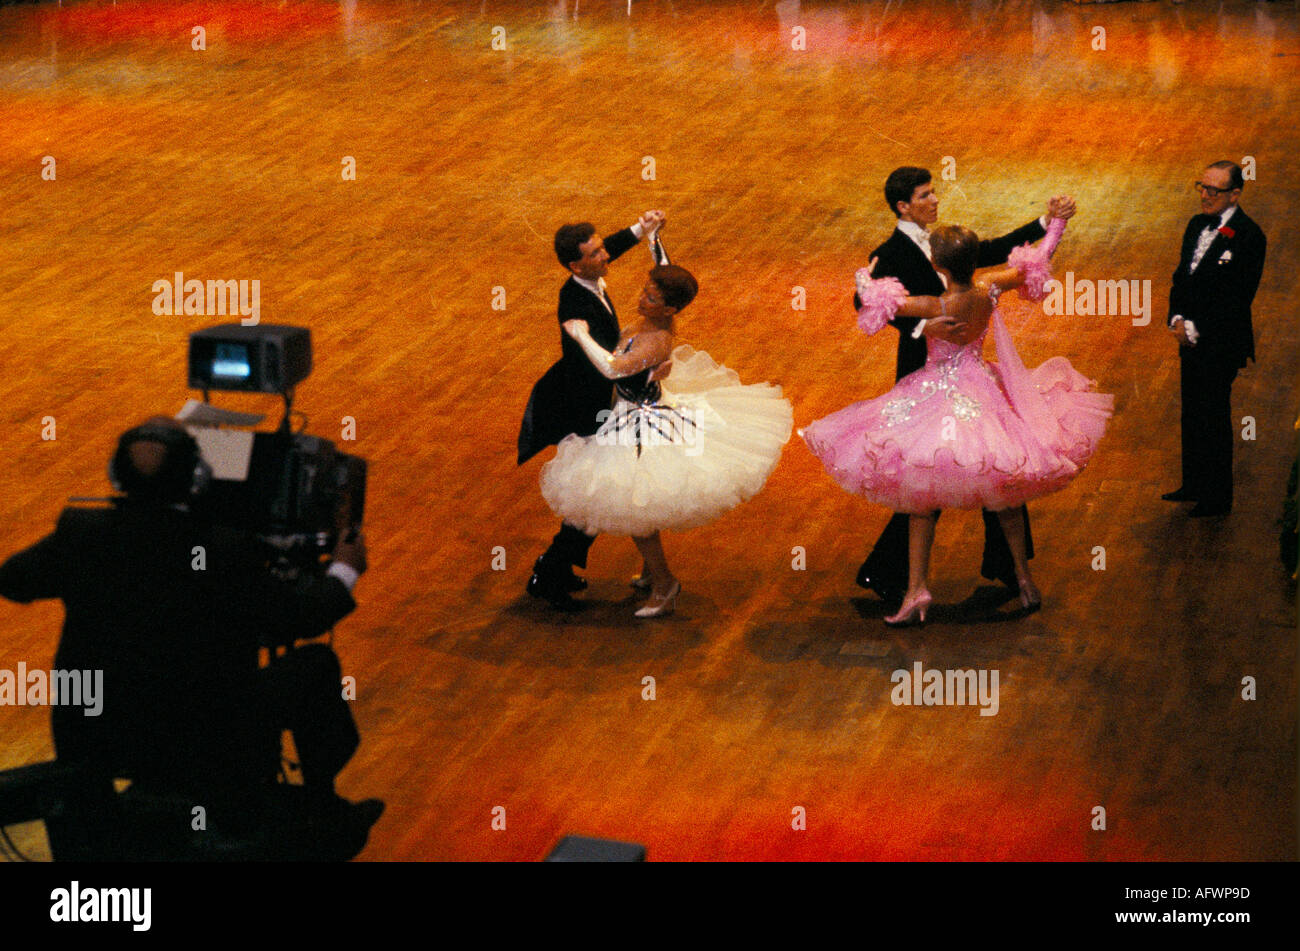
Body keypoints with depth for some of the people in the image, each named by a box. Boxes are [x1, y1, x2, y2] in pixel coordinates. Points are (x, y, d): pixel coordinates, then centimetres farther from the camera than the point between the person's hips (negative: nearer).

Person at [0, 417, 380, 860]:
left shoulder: (80, 532, -15)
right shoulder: (227, 553, -24)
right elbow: (297, 617, -8)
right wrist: (343, 571, 13)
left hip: (96, 739, 4)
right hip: (206, 749, -3)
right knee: (315, 665, 16)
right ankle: (325, 818, 33)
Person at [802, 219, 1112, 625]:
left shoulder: (935, 308, -25)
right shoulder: (987, 289, -13)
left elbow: (874, 302, -16)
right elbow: (1031, 266, 5)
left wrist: (865, 276, 6)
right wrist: (1055, 225, 20)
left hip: (940, 399, -5)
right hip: (983, 391, 5)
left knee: (922, 496, 6)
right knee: (1003, 493, 17)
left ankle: (917, 588, 2)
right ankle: (1024, 578, 25)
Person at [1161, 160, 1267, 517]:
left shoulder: (1248, 236, -18)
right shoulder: (1197, 225, 8)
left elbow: (1237, 299, -19)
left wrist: (1195, 329, -17)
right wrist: (1178, 319, -2)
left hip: (1222, 343, -8)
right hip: (1192, 339, 8)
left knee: (1214, 420, 2)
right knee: (1192, 416, 18)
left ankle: (1217, 499, 14)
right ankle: (1194, 485, 32)